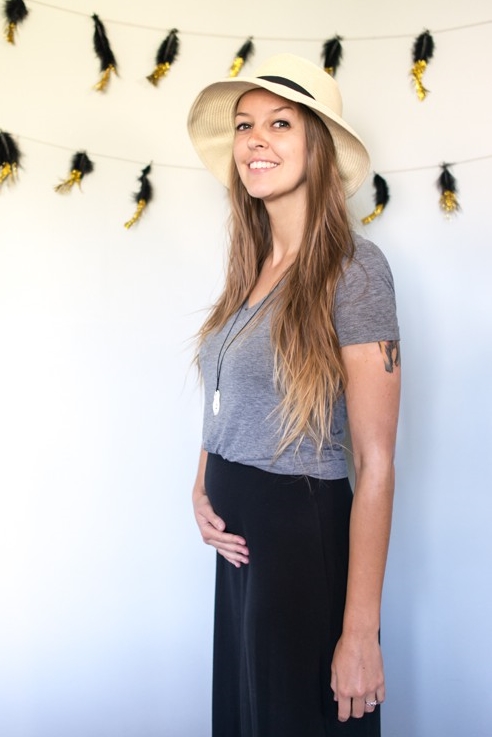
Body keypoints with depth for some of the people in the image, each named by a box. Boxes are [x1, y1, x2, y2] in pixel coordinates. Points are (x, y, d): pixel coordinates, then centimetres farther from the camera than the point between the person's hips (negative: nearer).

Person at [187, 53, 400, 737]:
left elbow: (376, 464, -19)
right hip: (237, 538, 7)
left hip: (308, 534, -7)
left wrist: (360, 635, -19)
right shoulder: (250, 269, 7)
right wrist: (202, 489, -1)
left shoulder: (354, 268, -16)